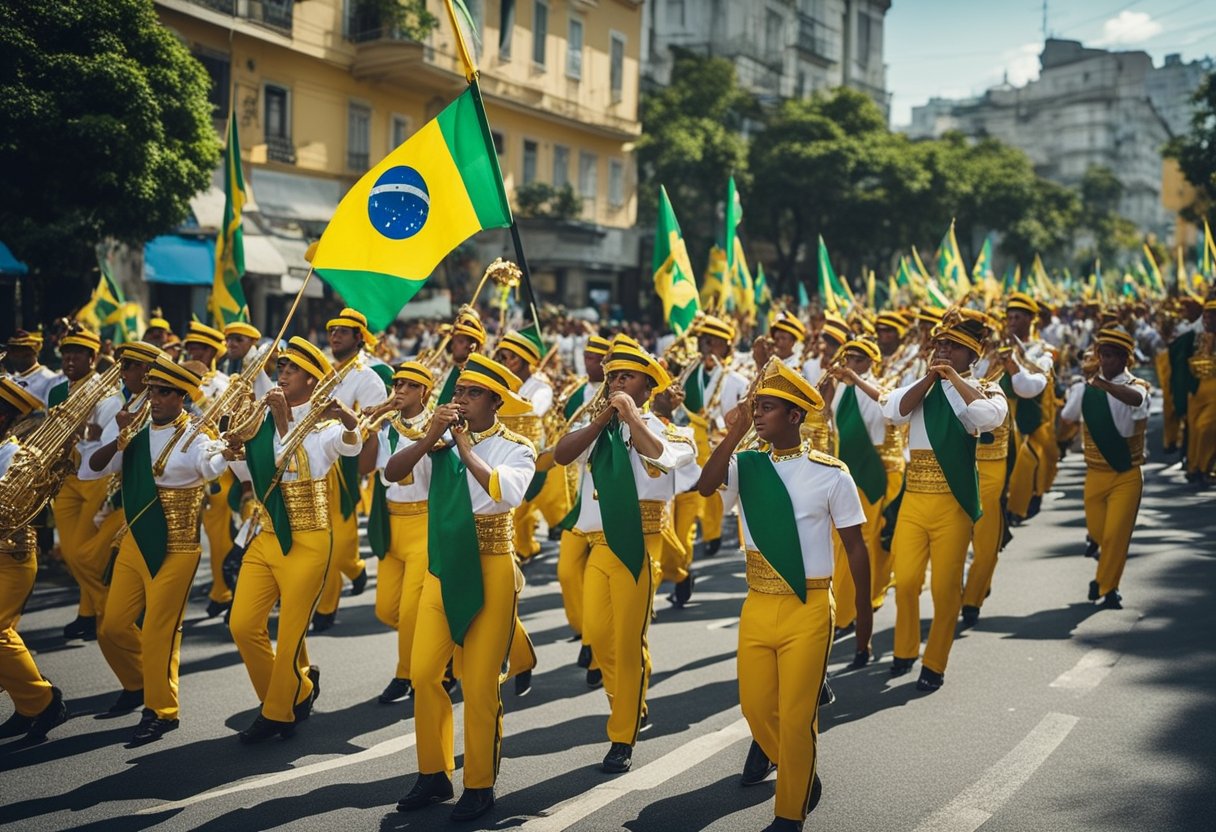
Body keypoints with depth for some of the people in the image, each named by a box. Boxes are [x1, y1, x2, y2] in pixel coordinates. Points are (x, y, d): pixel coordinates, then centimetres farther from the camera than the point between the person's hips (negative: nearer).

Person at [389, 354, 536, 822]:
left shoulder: (514, 448, -6)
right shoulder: (440, 444, 5)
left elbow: (507, 493, -26)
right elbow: (392, 473, -7)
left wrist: (466, 447, -19)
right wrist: (431, 435, -16)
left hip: (490, 572, -5)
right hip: (442, 570, 5)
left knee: (479, 684, -1)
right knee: (423, 674, 6)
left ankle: (479, 786, 15)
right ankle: (434, 775, 23)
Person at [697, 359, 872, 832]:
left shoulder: (830, 473, -7)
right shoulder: (747, 466, 1)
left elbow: (855, 547, -2)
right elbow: (706, 487, -19)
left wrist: (864, 618, 1)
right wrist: (734, 433, -21)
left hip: (809, 610, -4)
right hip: (757, 607, 4)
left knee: (796, 716, 2)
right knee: (755, 705, 13)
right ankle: (787, 760, 45)